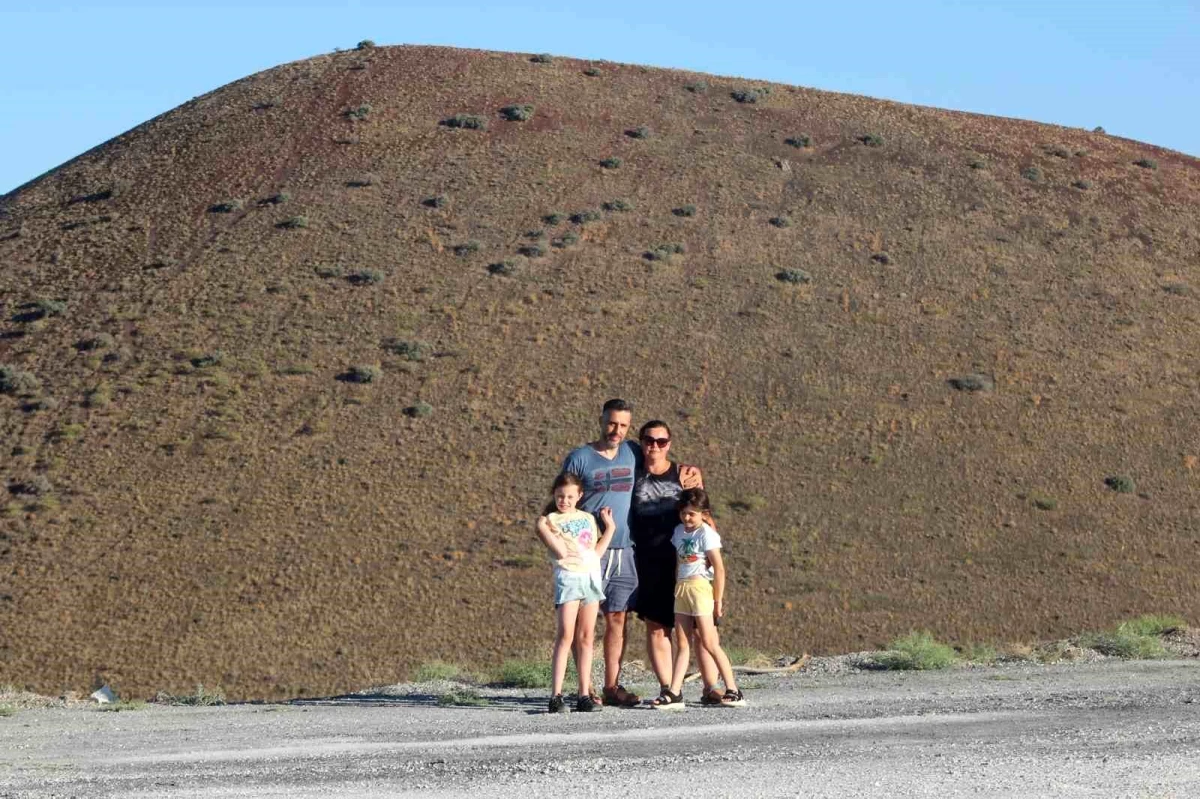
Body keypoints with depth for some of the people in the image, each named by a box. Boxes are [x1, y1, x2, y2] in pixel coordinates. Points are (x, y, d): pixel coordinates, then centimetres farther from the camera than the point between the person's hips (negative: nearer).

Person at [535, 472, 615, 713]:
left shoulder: (588, 519, 17)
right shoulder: (550, 520, 1)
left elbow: (596, 553, 14)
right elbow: (561, 552, -11)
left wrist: (609, 527, 14)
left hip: (592, 577, 5)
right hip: (569, 576, -5)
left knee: (586, 638, 5)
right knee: (565, 637, -11)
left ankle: (584, 695, 7)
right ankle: (556, 696, -12)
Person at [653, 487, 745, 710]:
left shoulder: (706, 534, -9)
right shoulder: (679, 531, 12)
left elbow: (719, 569, -11)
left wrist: (718, 600, -11)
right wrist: (677, 589, 12)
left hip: (700, 589, -7)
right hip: (681, 589, 7)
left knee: (709, 643, -6)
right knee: (682, 643, 3)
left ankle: (733, 690, 1)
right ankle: (674, 694, -1)